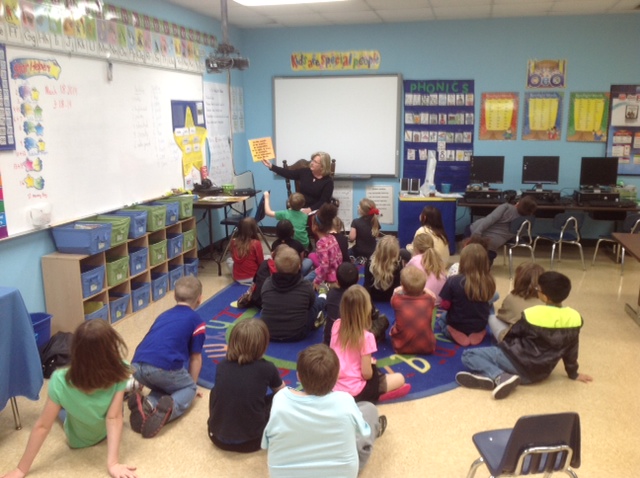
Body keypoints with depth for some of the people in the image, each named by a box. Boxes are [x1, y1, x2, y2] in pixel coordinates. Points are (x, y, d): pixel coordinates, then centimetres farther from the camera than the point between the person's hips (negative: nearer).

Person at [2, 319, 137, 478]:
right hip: (106, 433, 0)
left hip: (77, 440, 0)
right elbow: (114, 418, -37)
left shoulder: (61, 381, -35)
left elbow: (42, 426, -27)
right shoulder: (119, 374, -35)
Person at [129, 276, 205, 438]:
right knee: (189, 389, 22)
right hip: (164, 368, -5)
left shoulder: (164, 315, 29)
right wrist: (192, 383, 34)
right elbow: (195, 357, 17)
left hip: (137, 366, 5)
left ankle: (148, 404, -1)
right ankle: (168, 409, -10)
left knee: (164, 385, 32)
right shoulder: (197, 320, 13)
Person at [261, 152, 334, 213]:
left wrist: (310, 209, -26)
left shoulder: (328, 181, -8)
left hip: (315, 210, -3)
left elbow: (324, 201, -13)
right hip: (299, 208, 3)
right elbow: (287, 173, 4)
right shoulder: (305, 172, 4)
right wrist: (271, 166, -3)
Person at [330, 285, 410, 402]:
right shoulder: (366, 337, -20)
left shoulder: (336, 325, -3)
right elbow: (366, 374, -17)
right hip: (354, 391, -6)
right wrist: (371, 362, 6)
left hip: (334, 386, 6)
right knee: (399, 378, 9)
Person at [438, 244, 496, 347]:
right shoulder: (488, 281, -16)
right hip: (479, 329, 3)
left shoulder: (453, 281, -25)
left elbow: (444, 306, -13)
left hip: (457, 327, -3)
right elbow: (487, 305, 1)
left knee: (441, 318, 31)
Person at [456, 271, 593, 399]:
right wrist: (573, 373, 22)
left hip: (520, 364, -6)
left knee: (468, 355, -1)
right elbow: (571, 350, 6)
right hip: (542, 373, 6)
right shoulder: (575, 318, -6)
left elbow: (511, 336, -1)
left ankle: (500, 377, -19)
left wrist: (503, 347, 20)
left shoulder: (531, 314, -17)